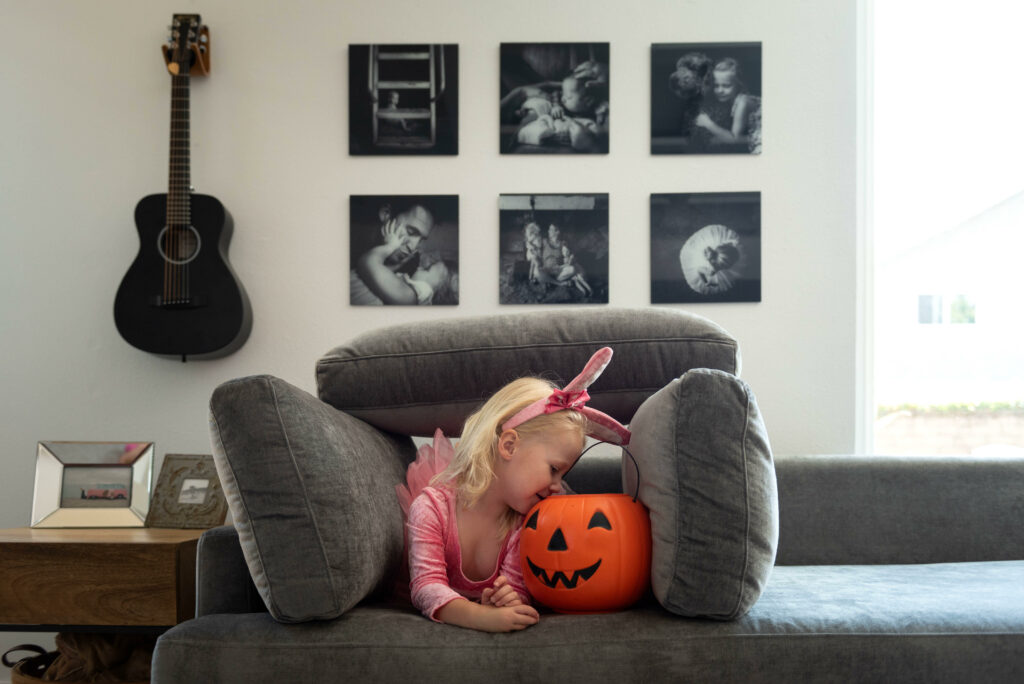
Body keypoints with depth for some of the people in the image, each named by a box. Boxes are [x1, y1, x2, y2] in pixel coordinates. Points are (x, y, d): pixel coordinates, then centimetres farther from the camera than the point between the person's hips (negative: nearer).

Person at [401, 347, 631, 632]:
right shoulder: (433, 507, -26)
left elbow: (516, 593, -21)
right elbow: (427, 585, -34)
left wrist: (503, 605, -47)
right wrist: (481, 617, -53)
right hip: (444, 619, -2)